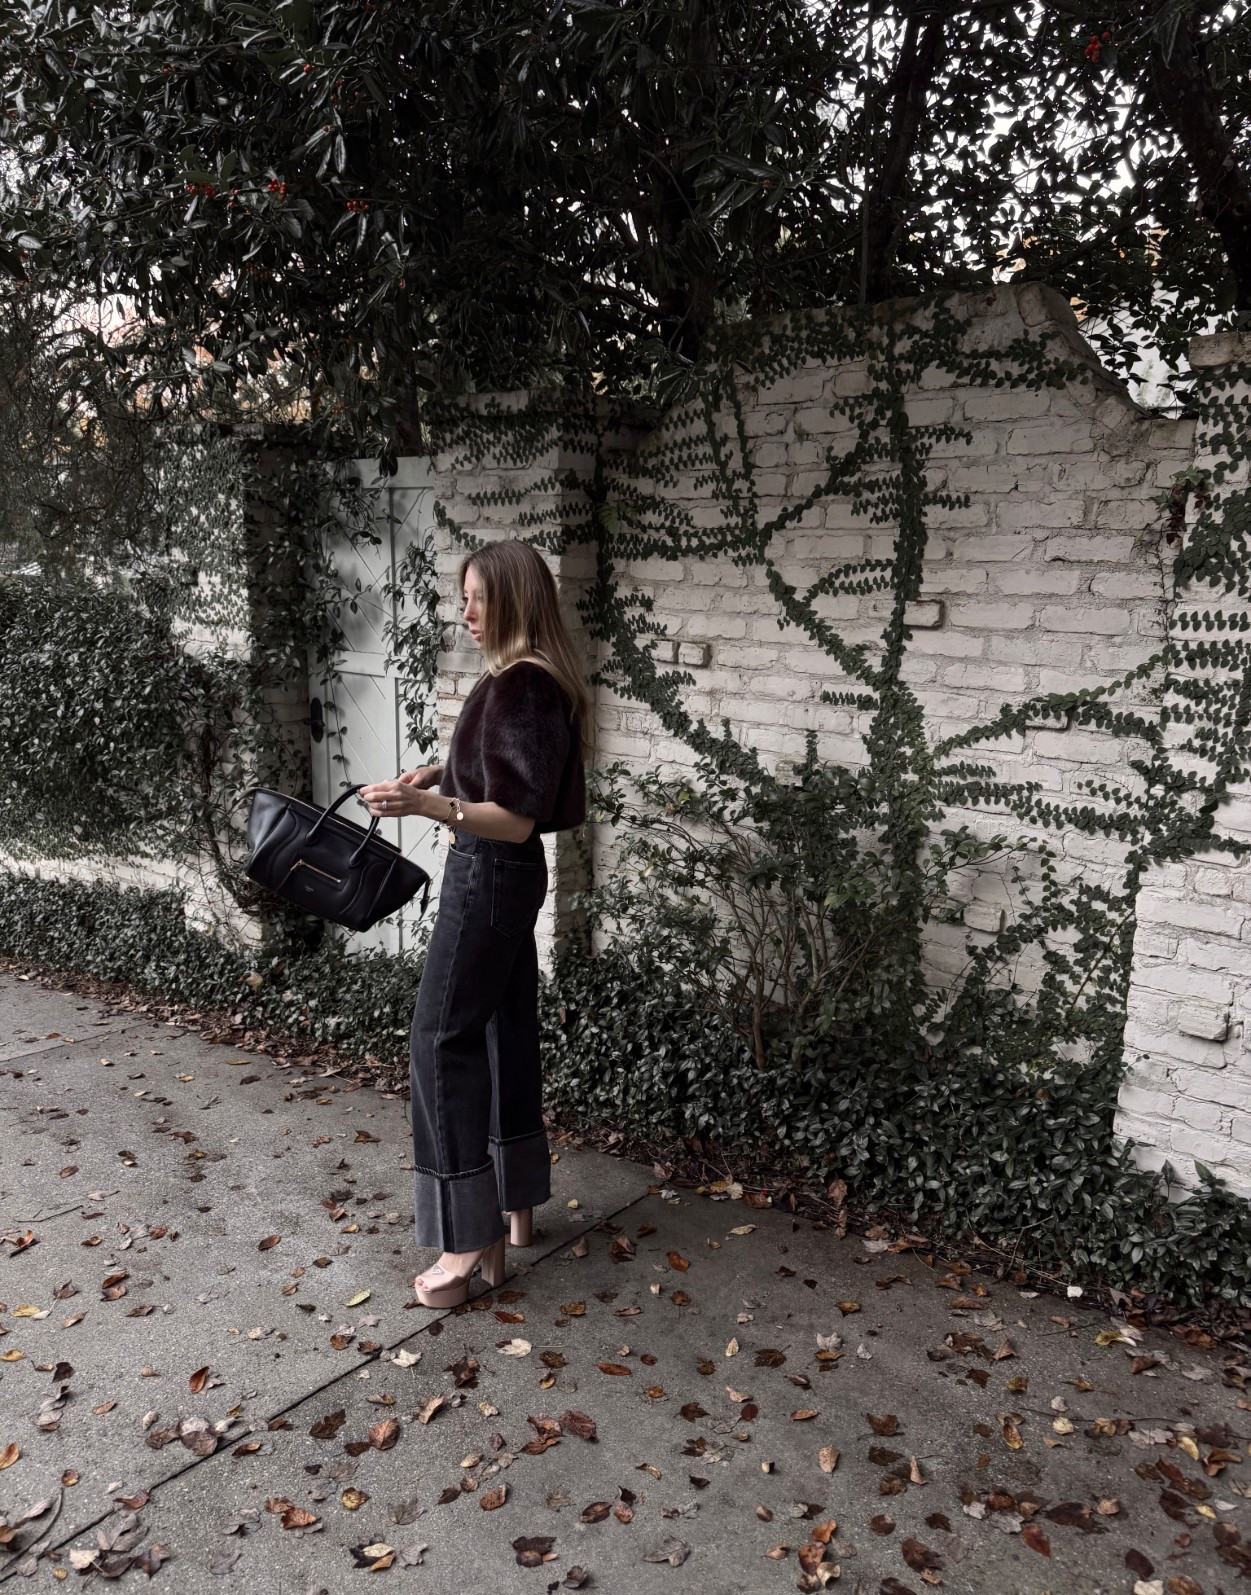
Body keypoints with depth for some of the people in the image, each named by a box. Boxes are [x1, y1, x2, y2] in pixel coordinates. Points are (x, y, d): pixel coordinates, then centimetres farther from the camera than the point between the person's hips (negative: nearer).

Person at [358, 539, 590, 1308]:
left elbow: (518, 818, -24)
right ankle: (514, 1204, 28)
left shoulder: (520, 686, -21)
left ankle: (470, 1239, 3)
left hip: (491, 876, -10)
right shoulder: (528, 678, 10)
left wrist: (426, 804, -35)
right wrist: (445, 771, 18)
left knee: (443, 1040, -5)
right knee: (505, 1033, 15)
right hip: (504, 876, 10)